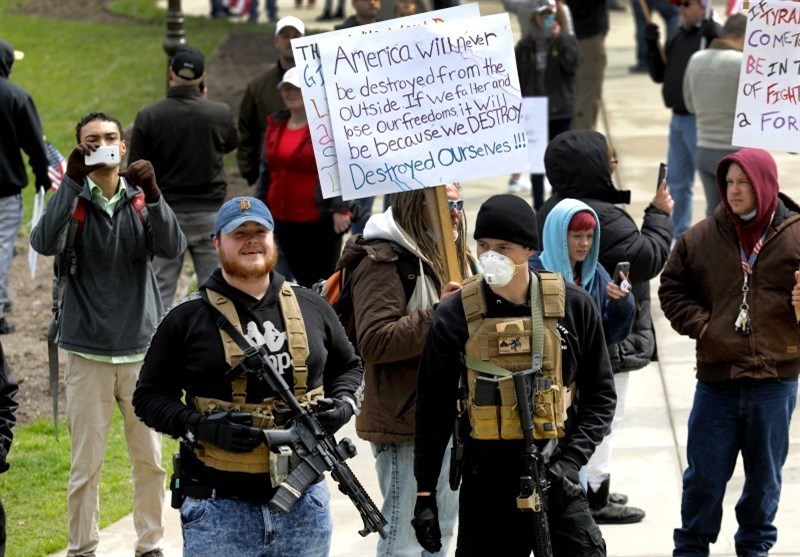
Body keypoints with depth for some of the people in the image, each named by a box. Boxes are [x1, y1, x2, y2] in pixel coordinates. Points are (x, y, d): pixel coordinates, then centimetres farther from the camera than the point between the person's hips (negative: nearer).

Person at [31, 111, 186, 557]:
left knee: (150, 457, 8)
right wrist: (73, 183, -26)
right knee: (86, 463, 2)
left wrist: (152, 194, -27)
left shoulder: (142, 199, 3)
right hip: (89, 350, -2)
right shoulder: (72, 199, -1)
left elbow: (173, 248, -13)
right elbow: (45, 243, -20)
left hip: (142, 348, 2)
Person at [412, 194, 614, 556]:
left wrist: (570, 461, -9)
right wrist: (425, 494, 3)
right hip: (486, 485, 0)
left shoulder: (572, 306, 0)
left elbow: (600, 396, 5)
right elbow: (432, 409, 5)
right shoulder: (455, 316, -1)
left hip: (554, 481, 0)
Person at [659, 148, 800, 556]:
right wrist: (698, 323, -2)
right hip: (716, 375, 1)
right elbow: (672, 286, 12)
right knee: (704, 471, 7)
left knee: (765, 469, 12)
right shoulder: (702, 238, 2)